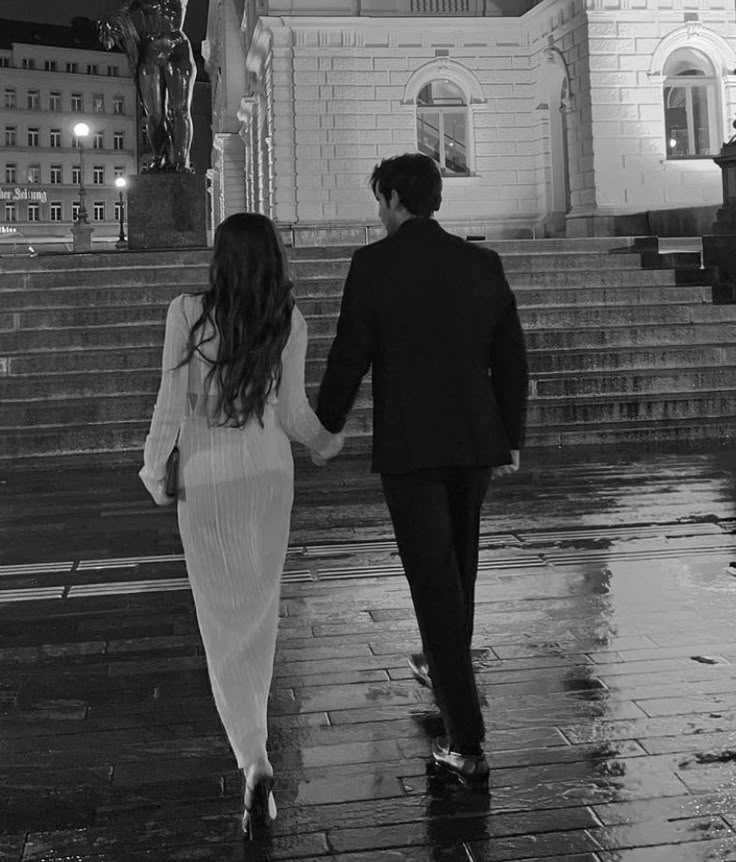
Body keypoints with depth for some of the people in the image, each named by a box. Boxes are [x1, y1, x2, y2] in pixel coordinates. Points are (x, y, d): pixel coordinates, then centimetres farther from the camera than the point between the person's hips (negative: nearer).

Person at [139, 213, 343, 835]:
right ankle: (252, 723, 39)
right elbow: (293, 412, -5)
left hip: (206, 479, -3)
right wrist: (328, 443, 16)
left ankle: (254, 759, -10)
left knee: (223, 617, 3)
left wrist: (154, 467, 5)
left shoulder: (188, 312, -12)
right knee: (261, 604, 21)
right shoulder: (289, 321, -6)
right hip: (270, 472, 3)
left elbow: (171, 402, -10)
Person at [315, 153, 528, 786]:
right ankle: (448, 668, 45)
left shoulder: (374, 264, -8)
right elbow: (511, 358, 7)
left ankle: (467, 742, -4)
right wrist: (511, 439, 16)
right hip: (476, 443, 5)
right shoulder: (483, 263, 5)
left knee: (436, 583, -3)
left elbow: (349, 357, -8)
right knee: (458, 565, 23)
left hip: (409, 448, -5)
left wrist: (326, 427, 7)